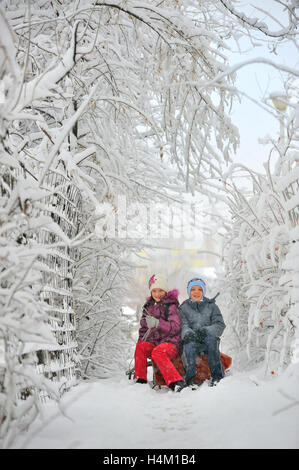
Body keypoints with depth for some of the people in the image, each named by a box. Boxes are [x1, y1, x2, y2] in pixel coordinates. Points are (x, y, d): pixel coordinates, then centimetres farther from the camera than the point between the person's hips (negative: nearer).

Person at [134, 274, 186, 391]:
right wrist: (141, 341, 6)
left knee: (157, 352, -36)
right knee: (140, 346, -25)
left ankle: (176, 382, -39)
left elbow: (175, 327, -14)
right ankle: (140, 379, -19)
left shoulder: (170, 306, -2)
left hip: (170, 342, -5)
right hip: (153, 342, 5)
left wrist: (157, 323, -27)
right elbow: (143, 328, 24)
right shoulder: (148, 307, 16)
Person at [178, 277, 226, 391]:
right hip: (192, 340, 0)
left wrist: (206, 330, -18)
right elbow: (183, 325, -1)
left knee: (210, 339, -34)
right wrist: (188, 332, -26)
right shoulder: (184, 308, 14)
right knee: (189, 345, -34)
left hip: (209, 339, 0)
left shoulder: (211, 306, 13)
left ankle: (216, 376, -33)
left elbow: (220, 325, 2)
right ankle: (189, 380, -38)